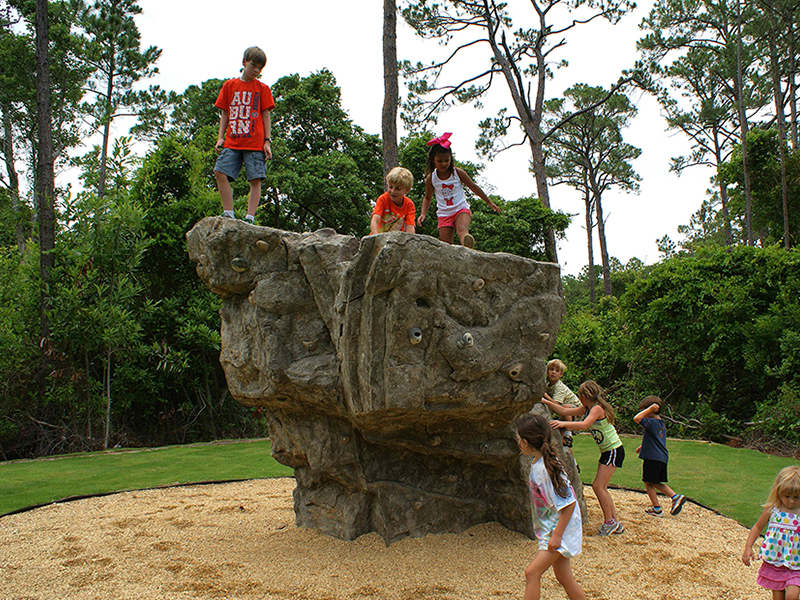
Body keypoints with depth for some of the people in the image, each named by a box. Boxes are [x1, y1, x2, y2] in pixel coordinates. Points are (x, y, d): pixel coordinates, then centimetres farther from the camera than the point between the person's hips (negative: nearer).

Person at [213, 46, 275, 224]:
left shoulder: (262, 88, 10)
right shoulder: (229, 85, 14)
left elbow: (265, 116, 8)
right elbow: (224, 114, 14)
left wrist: (267, 141, -1)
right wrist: (220, 137, 4)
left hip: (255, 143, -2)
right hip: (232, 142, 2)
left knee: (255, 179, -8)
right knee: (220, 173, -11)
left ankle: (250, 217, -6)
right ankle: (228, 214, -5)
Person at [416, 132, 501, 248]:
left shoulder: (457, 173, -2)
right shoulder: (431, 178, 1)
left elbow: (474, 187, 10)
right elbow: (427, 198, 18)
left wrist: (489, 202, 17)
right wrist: (423, 213, 2)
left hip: (461, 209, -3)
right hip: (444, 214, 3)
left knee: (462, 228, -35)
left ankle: (467, 246, -66)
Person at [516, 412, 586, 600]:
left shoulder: (546, 468, -26)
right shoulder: (537, 464, 3)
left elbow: (568, 503, -24)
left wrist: (557, 535, -21)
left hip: (561, 529, -9)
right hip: (552, 528, 9)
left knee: (532, 572, -11)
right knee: (564, 577, 15)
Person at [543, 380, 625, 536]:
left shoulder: (597, 408, -19)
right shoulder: (587, 408, 8)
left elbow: (584, 425, -36)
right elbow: (564, 411, 11)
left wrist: (563, 423, -41)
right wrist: (546, 402, 8)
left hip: (614, 451, -9)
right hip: (606, 451, 9)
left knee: (598, 486, -10)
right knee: (601, 487, 9)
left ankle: (610, 522, 1)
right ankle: (615, 523, 17)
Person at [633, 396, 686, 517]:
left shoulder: (652, 422, -16)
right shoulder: (661, 423, 13)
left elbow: (637, 418, -29)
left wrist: (650, 409, -21)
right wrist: (643, 446, 30)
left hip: (652, 457, -9)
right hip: (662, 457, 9)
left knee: (648, 483, 4)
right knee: (656, 483, 19)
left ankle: (657, 509, 9)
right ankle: (676, 497, 7)